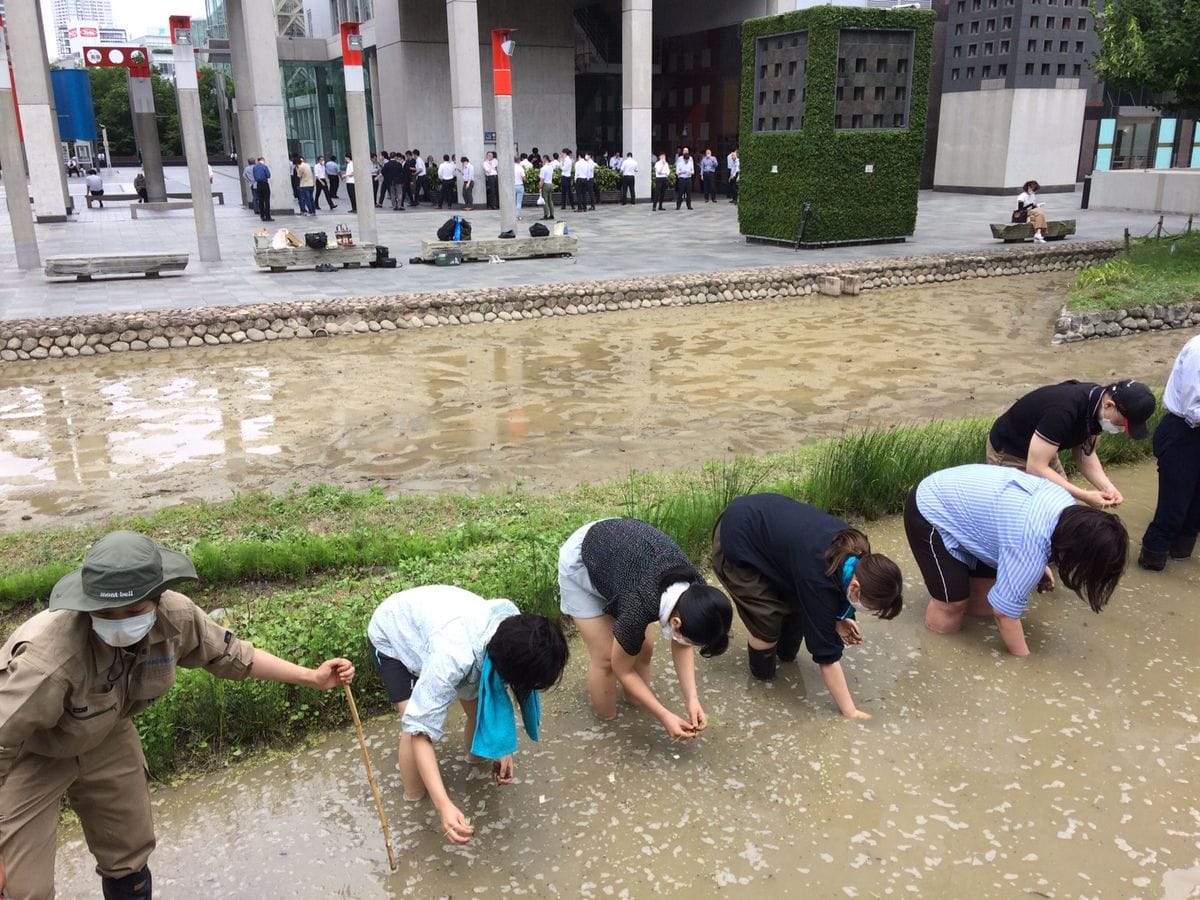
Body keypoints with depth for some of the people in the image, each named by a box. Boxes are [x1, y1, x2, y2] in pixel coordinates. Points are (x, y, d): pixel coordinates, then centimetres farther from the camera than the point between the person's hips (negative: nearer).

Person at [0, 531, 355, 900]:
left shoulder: (175, 616, -26)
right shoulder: (50, 658, -42)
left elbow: (230, 654, -7)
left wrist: (312, 678, -6)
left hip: (104, 740, 5)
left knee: (130, 856, 17)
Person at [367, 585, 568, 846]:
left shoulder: (514, 627, -27)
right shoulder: (453, 658, -46)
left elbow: (498, 686, -10)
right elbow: (420, 729, -42)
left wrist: (503, 746, -16)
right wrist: (444, 806, -49)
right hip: (392, 633, -5)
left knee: (479, 706, -1)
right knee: (417, 723, -18)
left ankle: (477, 755, 31)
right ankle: (414, 800, 7)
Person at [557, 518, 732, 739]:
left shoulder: (695, 591, -23)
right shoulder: (639, 607, -39)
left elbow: (682, 646, -4)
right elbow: (622, 670, -19)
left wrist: (692, 699, -13)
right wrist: (665, 716, -16)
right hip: (579, 564, -5)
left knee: (644, 648, 1)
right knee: (606, 657, -5)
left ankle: (636, 707, 23)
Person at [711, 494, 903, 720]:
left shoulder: (856, 552, -13)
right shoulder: (819, 578, -34)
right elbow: (826, 654, -25)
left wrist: (839, 619, -6)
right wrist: (850, 712, -18)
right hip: (736, 541, -7)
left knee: (802, 604, 6)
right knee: (769, 621, -8)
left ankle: (785, 654, 32)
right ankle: (762, 675, 20)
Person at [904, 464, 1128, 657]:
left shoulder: (1068, 506, -11)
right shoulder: (1030, 548, -35)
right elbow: (1005, 611, -23)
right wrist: (1024, 660, -9)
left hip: (960, 496, 8)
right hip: (932, 512, -8)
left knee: (982, 605, 7)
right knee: (950, 614, -8)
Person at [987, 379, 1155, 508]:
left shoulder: (1097, 403, -12)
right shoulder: (1063, 411, -37)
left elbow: (1085, 454, 0)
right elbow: (1035, 469, -35)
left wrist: (1107, 487, -16)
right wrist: (1084, 496, -33)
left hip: (1040, 451, 8)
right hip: (1008, 454, -8)